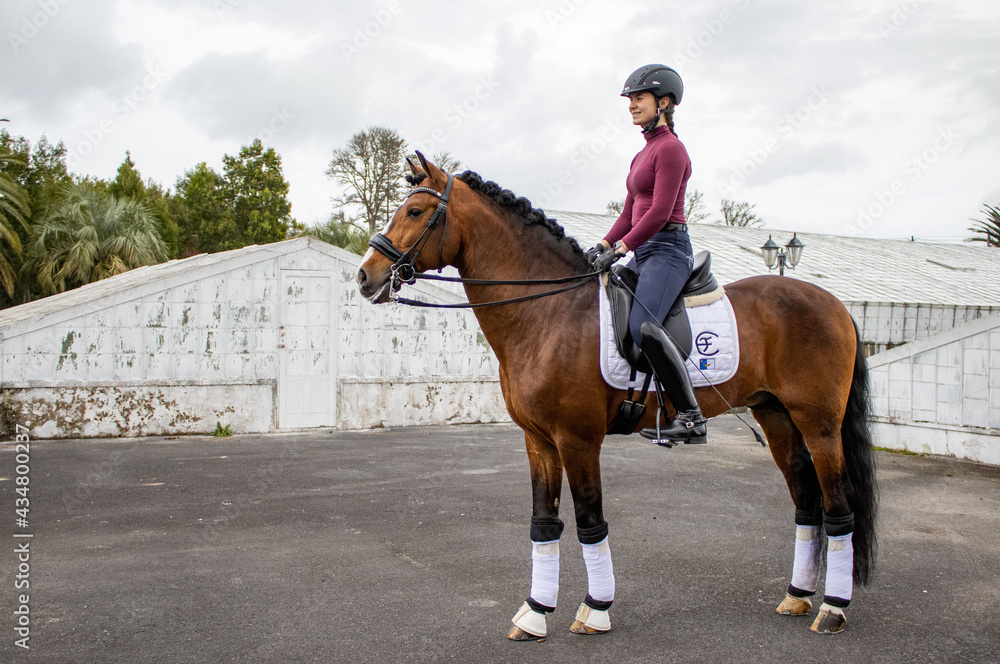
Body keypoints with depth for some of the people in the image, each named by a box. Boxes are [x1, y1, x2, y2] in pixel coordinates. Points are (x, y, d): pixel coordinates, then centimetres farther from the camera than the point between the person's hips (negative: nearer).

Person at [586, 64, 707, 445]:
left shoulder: (670, 148, -7)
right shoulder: (644, 153, 21)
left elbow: (660, 212, -17)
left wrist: (620, 250, -20)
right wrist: (603, 246, 9)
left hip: (667, 249, -10)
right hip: (643, 253, 10)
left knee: (643, 327, -29)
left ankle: (691, 417, -22)